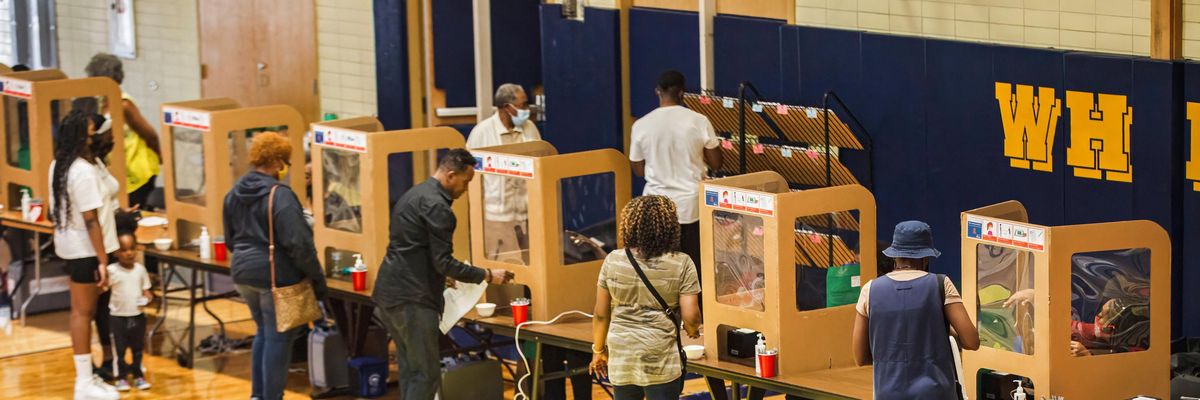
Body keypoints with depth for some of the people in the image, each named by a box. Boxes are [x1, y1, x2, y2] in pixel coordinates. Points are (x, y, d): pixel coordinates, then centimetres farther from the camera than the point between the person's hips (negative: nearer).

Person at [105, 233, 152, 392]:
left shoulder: (140, 269, 1)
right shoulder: (111, 271, -11)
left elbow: (146, 290, 8)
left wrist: (147, 297, -13)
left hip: (138, 316, 3)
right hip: (118, 317, -3)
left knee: (138, 348, 13)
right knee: (119, 349, 4)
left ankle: (138, 376, 24)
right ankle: (121, 378, 14)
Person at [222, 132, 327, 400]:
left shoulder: (235, 194, 7)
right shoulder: (280, 195, -19)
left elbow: (230, 239, 17)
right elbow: (298, 244, -21)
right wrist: (317, 277, -13)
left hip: (244, 274, 8)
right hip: (276, 275, -8)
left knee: (263, 332, 22)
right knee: (278, 338, 2)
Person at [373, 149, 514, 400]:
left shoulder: (415, 195, 16)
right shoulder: (436, 206, -15)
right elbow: (443, 262, -17)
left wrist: (441, 277, 30)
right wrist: (487, 276, -10)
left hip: (390, 294, 10)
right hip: (412, 300, -10)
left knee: (410, 370, 12)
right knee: (426, 375, -7)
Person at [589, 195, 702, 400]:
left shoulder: (613, 261, -2)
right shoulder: (681, 264, -9)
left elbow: (601, 314, 3)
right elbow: (690, 317, -11)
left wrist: (598, 349, 17)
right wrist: (693, 329, 12)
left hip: (621, 358, 3)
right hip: (661, 359, -3)